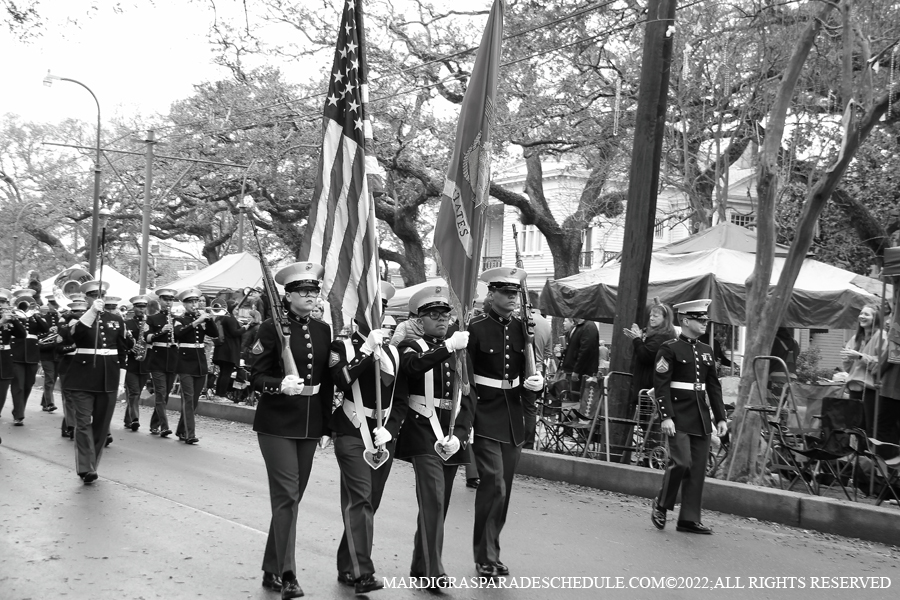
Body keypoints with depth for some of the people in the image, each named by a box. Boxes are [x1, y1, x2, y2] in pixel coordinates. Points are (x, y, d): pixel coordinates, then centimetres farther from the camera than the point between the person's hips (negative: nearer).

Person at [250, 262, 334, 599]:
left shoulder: (323, 331, 8)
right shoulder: (272, 327, -7)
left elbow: (327, 382, 12)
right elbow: (256, 378, -9)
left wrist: (326, 427, 10)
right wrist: (281, 385, -29)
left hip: (310, 425, 6)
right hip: (277, 424, -5)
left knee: (293, 496, 11)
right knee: (287, 496, -9)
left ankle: (271, 570, 24)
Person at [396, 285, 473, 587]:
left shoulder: (458, 352, 14)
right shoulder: (411, 346, 1)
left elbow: (467, 398, 7)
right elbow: (413, 366, -25)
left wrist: (459, 435, -7)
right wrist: (448, 346, -33)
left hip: (451, 437, 6)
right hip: (423, 434, -5)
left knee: (439, 504, 12)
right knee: (434, 500, -15)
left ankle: (419, 566, 27)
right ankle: (434, 572, -11)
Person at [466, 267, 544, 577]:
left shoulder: (521, 328, 8)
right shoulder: (476, 328, -9)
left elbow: (528, 370, 14)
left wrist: (537, 381, -9)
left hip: (513, 420, 6)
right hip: (485, 419, -6)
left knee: (503, 490, 12)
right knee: (494, 485, -13)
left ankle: (490, 553, 25)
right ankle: (486, 557, 0)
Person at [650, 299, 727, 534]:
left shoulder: (706, 350, 15)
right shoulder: (669, 349, -5)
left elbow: (714, 386, 17)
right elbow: (661, 385, -11)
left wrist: (720, 417, 11)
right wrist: (666, 417, -18)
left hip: (701, 417, 7)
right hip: (679, 416, -7)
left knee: (699, 469, 5)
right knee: (682, 462, -15)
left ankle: (689, 519, 12)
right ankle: (661, 506, 8)